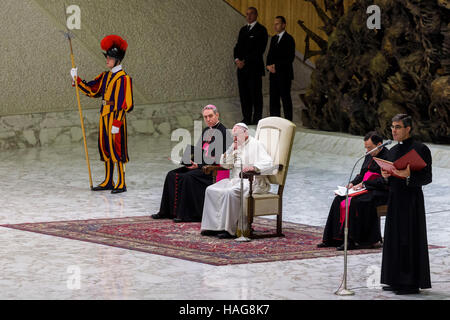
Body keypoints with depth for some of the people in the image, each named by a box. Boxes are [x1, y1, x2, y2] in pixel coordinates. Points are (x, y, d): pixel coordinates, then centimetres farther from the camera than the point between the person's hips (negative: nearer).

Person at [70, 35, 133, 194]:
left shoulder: (123, 78, -12)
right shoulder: (106, 76, 12)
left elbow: (125, 104, -16)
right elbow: (91, 90, 16)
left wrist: (117, 123, -19)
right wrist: (77, 79, 5)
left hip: (116, 116, -8)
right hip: (104, 116, 8)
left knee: (117, 149, -6)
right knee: (105, 149, 12)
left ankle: (121, 184, -1)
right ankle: (108, 181, 21)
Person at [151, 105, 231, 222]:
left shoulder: (222, 132, -11)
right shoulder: (206, 131, 17)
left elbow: (220, 157, -17)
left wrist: (198, 165, -20)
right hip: (201, 165, 9)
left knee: (187, 177, -29)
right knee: (171, 175, -3)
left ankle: (186, 214, -23)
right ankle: (166, 211, -1)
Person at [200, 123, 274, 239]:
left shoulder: (255, 145, -4)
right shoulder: (236, 145, 19)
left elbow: (268, 163, -17)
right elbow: (225, 165, 15)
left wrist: (253, 166, -34)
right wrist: (232, 149, -1)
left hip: (252, 180, -8)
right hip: (234, 179, 8)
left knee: (230, 192, -35)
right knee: (211, 190, -10)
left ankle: (229, 229, -32)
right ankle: (212, 225, -12)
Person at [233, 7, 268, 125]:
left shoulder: (261, 30, -4)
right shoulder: (243, 30, 18)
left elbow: (260, 49, -11)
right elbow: (238, 46, 16)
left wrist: (245, 61, -14)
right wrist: (237, 59, -4)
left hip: (254, 67, -6)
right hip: (242, 67, 6)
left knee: (255, 93, -4)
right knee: (244, 93, 6)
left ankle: (257, 119, 0)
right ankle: (246, 118, 12)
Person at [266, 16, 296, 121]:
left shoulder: (289, 39, -7)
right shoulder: (274, 38, 17)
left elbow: (290, 57, -13)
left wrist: (276, 66, -14)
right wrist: (269, 65, 0)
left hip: (284, 74, -7)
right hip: (273, 73, 7)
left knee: (285, 98, -5)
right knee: (273, 98, 6)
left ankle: (288, 120, -3)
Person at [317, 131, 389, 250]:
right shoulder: (369, 156, 18)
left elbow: (384, 181, -18)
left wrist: (364, 184, -18)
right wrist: (353, 183, 3)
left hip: (380, 192, -9)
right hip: (364, 189, 9)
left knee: (357, 201, -33)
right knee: (339, 200, -9)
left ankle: (355, 240, -30)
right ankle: (335, 238, -13)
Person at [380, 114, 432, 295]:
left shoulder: (420, 149, -9)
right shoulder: (393, 151, 14)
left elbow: (427, 177, -11)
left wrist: (408, 175, -26)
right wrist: (385, 176, -2)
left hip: (412, 200, -8)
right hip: (395, 199, 8)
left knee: (410, 239, -6)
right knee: (395, 239, 9)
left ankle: (413, 283, -1)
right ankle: (398, 281, 15)